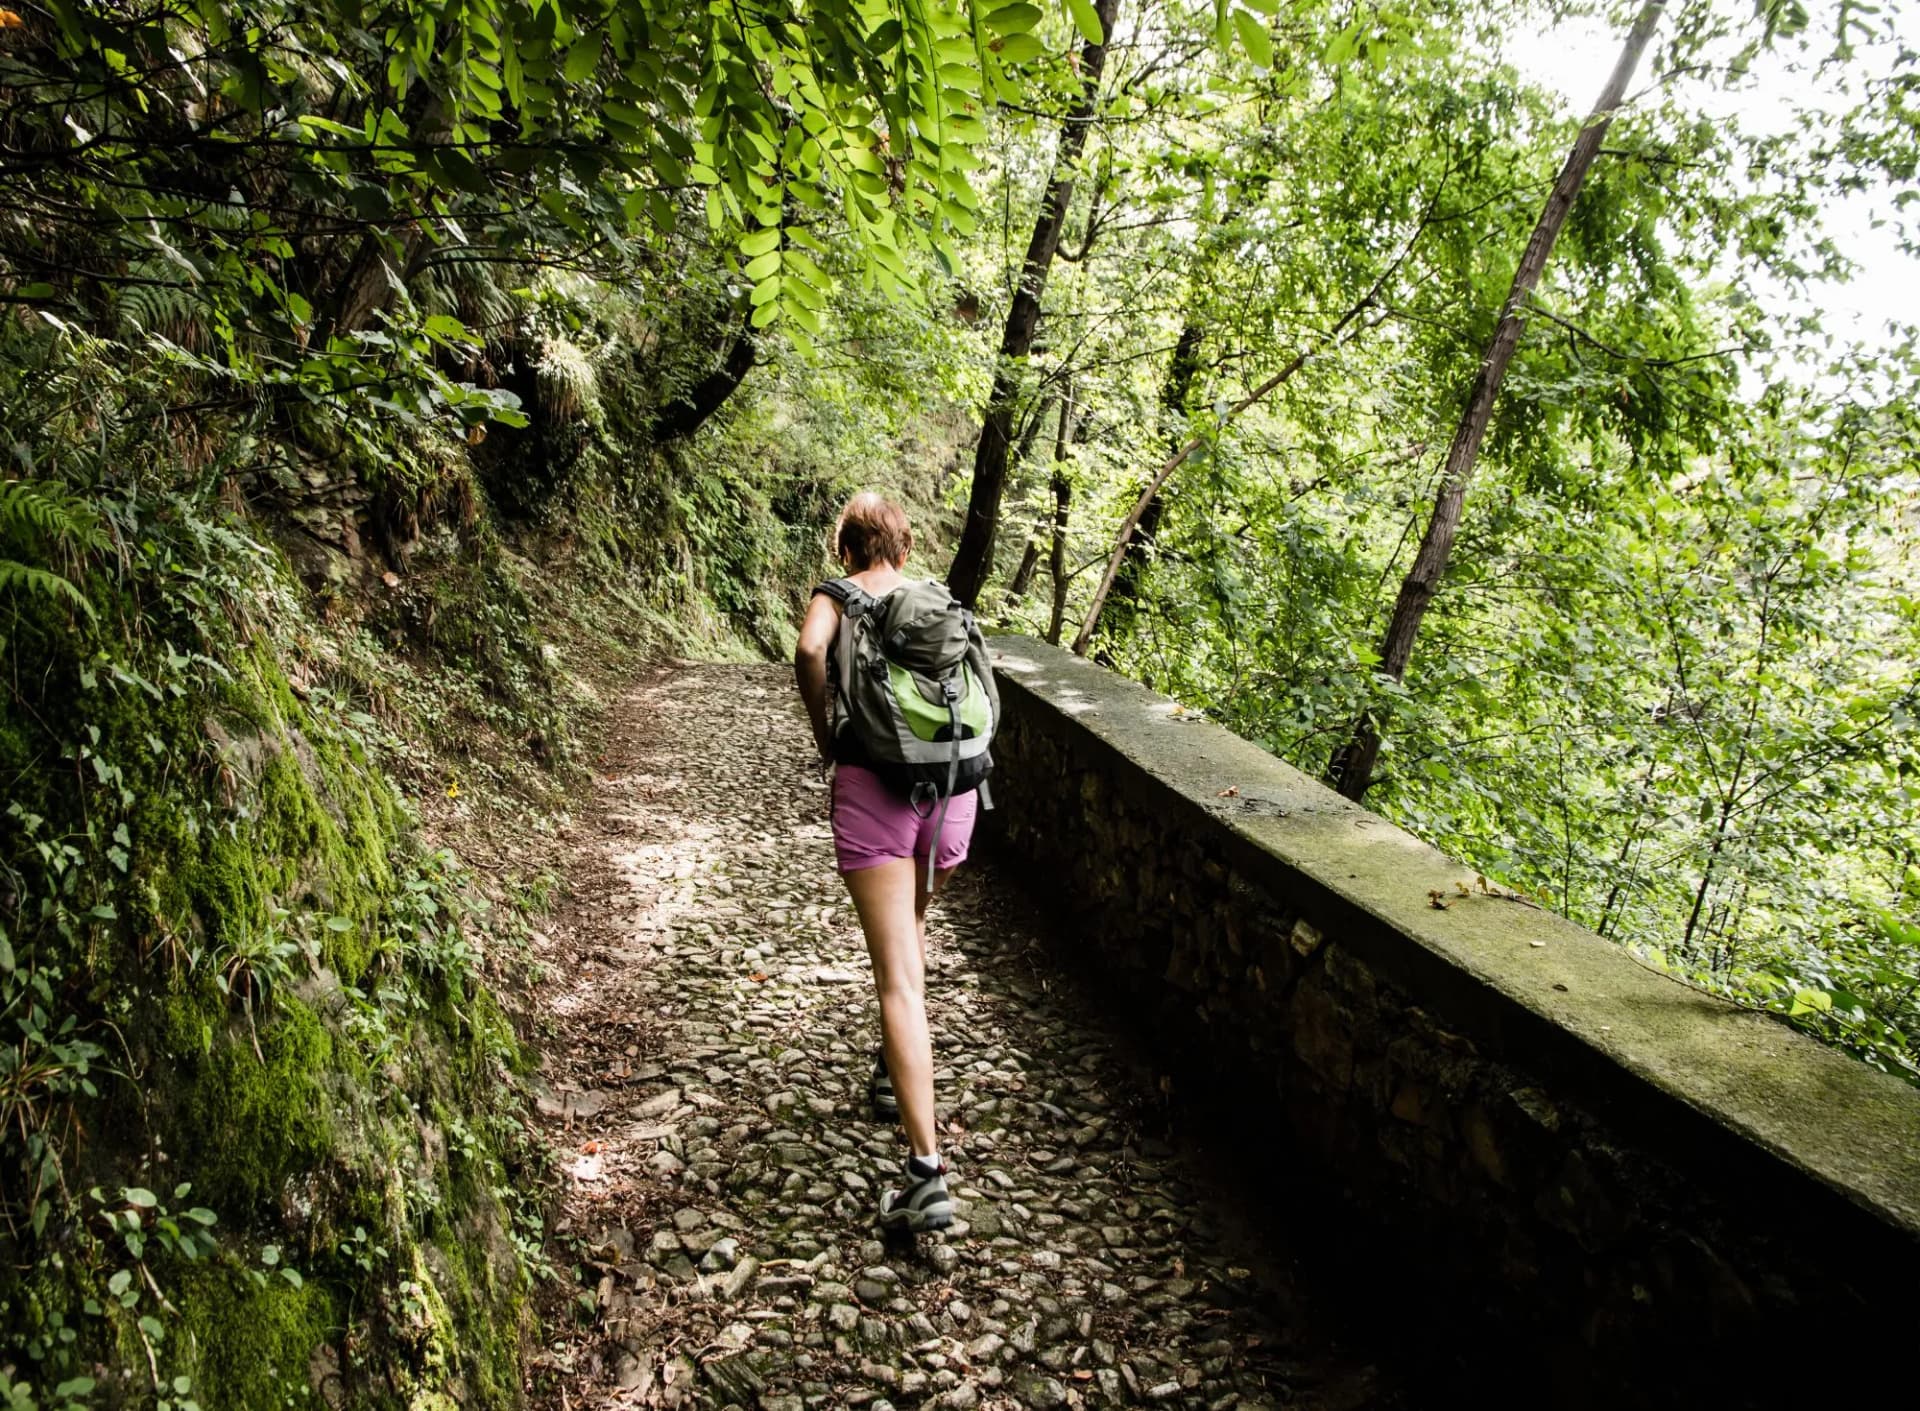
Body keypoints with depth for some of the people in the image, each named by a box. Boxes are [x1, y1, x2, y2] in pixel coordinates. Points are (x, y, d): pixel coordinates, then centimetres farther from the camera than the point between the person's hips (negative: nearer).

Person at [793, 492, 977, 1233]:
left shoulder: (837, 596, 5)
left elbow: (809, 650, -16)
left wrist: (825, 734, -3)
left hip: (872, 783, -4)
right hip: (951, 784, 4)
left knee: (900, 980, -8)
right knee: (910, 922, 32)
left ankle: (927, 1171, -14)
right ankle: (895, 1067, 44)